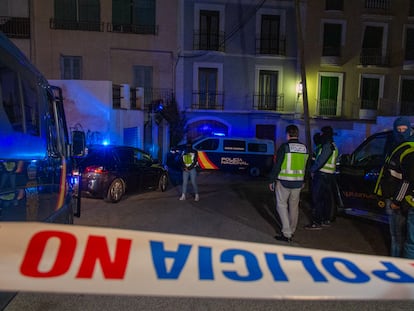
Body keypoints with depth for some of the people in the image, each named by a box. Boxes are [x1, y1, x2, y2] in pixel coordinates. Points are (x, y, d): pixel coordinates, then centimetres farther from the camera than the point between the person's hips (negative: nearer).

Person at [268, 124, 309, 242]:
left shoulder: (285, 146, -12)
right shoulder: (304, 148, 7)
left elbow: (277, 165, -13)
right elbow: (306, 166, 15)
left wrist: (272, 180, -5)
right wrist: (303, 181, 25)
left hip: (284, 182, -6)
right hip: (298, 182, 6)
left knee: (281, 205, 2)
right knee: (294, 206, 16)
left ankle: (286, 233, -4)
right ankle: (292, 231, 28)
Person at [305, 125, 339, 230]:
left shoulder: (327, 146, -15)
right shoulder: (333, 146, 18)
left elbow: (321, 160, -22)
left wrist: (313, 170, -9)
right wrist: (314, 169, 14)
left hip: (322, 175, -10)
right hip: (329, 175, 11)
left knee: (317, 199, -7)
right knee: (326, 198, 16)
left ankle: (316, 222, -5)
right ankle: (326, 220, 26)